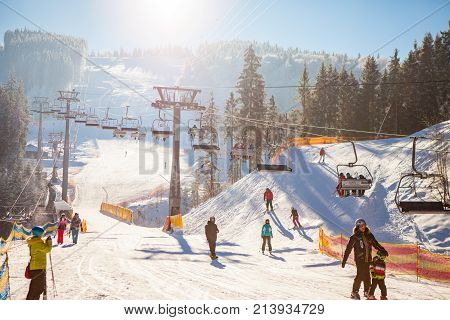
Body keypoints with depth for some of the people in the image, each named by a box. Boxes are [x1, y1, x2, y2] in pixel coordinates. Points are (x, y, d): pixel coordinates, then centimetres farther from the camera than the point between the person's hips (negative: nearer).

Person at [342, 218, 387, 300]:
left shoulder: (369, 235, 8)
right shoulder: (354, 237, -6)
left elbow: (376, 244, 18)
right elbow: (348, 249, -5)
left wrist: (382, 250, 1)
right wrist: (344, 260, -8)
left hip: (368, 259, 5)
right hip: (360, 259, -5)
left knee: (367, 276, 9)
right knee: (360, 275, -11)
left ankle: (367, 291, 24)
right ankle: (354, 292, 1)